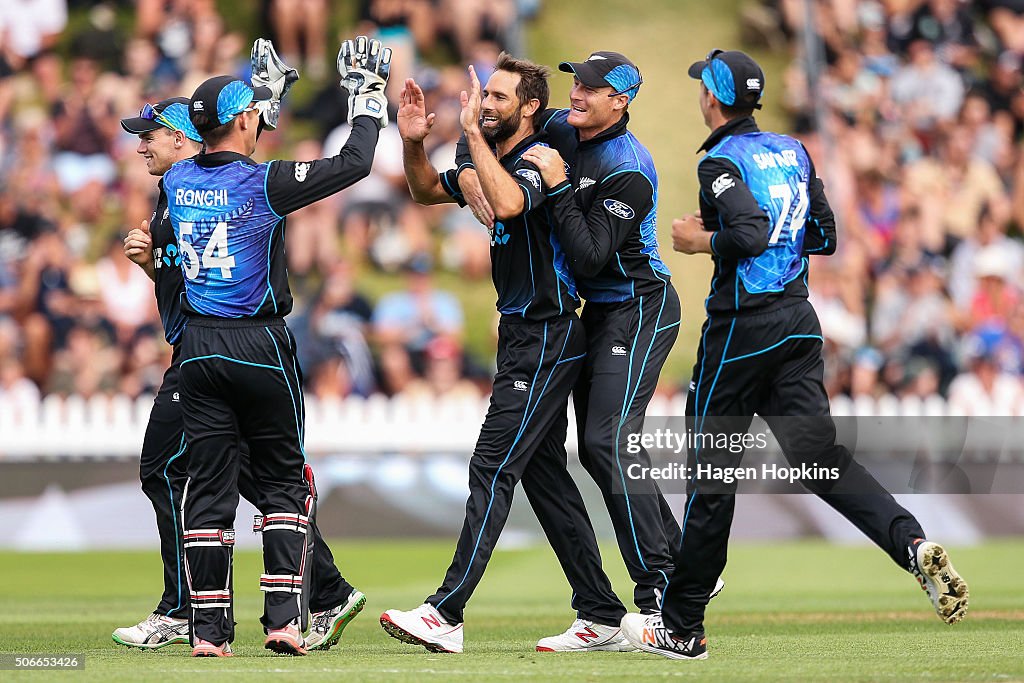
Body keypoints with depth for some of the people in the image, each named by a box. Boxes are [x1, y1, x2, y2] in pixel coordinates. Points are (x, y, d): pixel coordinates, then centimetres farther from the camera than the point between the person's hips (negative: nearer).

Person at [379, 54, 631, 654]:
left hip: (547, 336, -10)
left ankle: (447, 614, -17)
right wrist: (414, 144, 3)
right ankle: (603, 620, 15)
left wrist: (473, 133, -31)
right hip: (522, 332, 10)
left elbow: (508, 204, -37)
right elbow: (428, 192, 22)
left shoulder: (538, 159, -15)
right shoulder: (496, 162, 13)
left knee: (493, 466, -13)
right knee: (545, 475, 11)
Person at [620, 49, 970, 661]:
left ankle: (682, 627, 9)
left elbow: (750, 236, -24)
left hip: (744, 324, -7)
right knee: (817, 452, 0)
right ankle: (914, 544, -25)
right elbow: (825, 237, 16)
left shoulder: (722, 161, -10)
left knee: (713, 471, 1)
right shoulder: (794, 152, 13)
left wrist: (701, 241, -7)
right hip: (799, 319, 7)